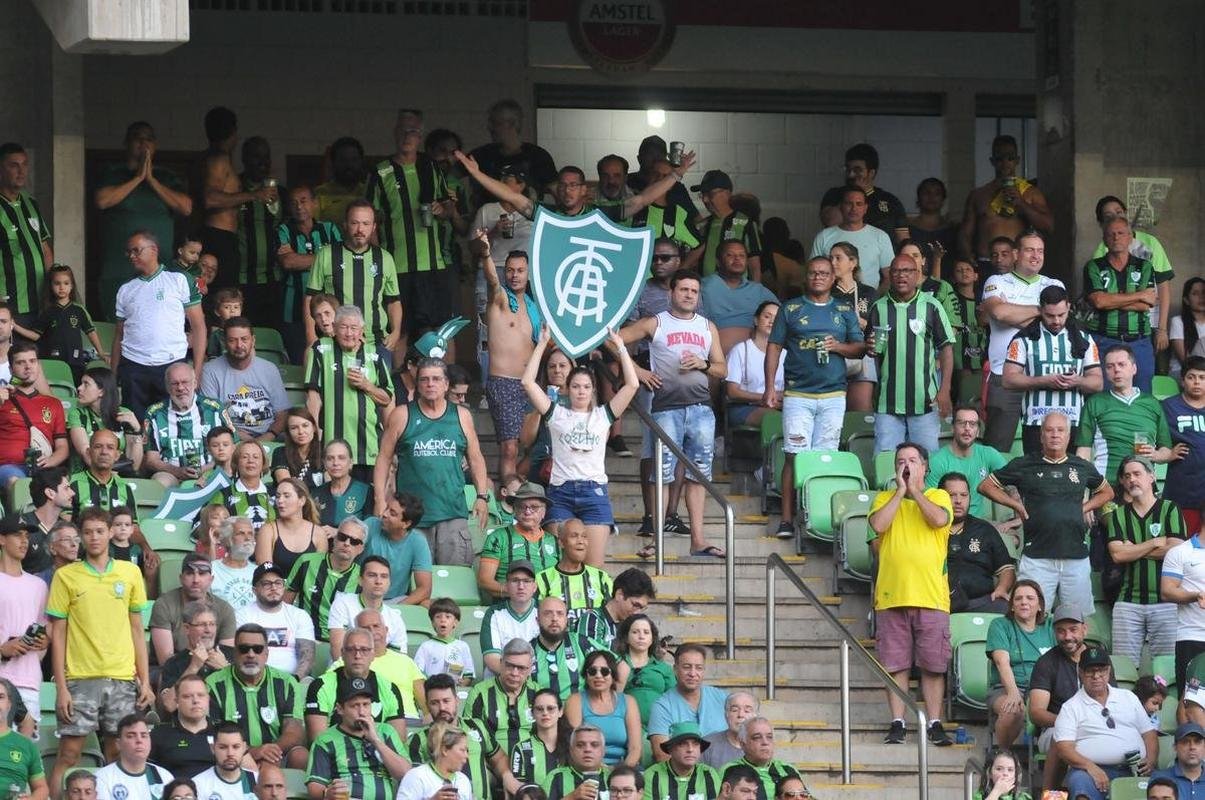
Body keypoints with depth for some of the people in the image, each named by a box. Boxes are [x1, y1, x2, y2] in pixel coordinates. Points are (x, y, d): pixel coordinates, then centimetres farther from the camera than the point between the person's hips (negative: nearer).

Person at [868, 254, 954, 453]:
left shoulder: (931, 306, 1)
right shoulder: (878, 308, 7)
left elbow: (946, 348, 2)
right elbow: (870, 351, 16)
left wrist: (944, 391, -6)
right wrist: (871, 347, -9)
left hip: (924, 401, -2)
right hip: (888, 402, 2)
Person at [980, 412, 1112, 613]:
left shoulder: (1082, 467, 13)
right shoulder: (1024, 465, 5)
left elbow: (1107, 492, 29)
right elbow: (986, 486, 11)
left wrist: (1084, 508, 12)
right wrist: (1017, 505, 3)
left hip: (1077, 558, 2)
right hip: (1037, 557, -2)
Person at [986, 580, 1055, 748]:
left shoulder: (1049, 627, 18)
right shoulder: (1000, 625, 8)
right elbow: (1002, 662, -7)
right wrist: (1013, 693, -25)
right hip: (1007, 688, -2)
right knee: (1013, 710, -38)